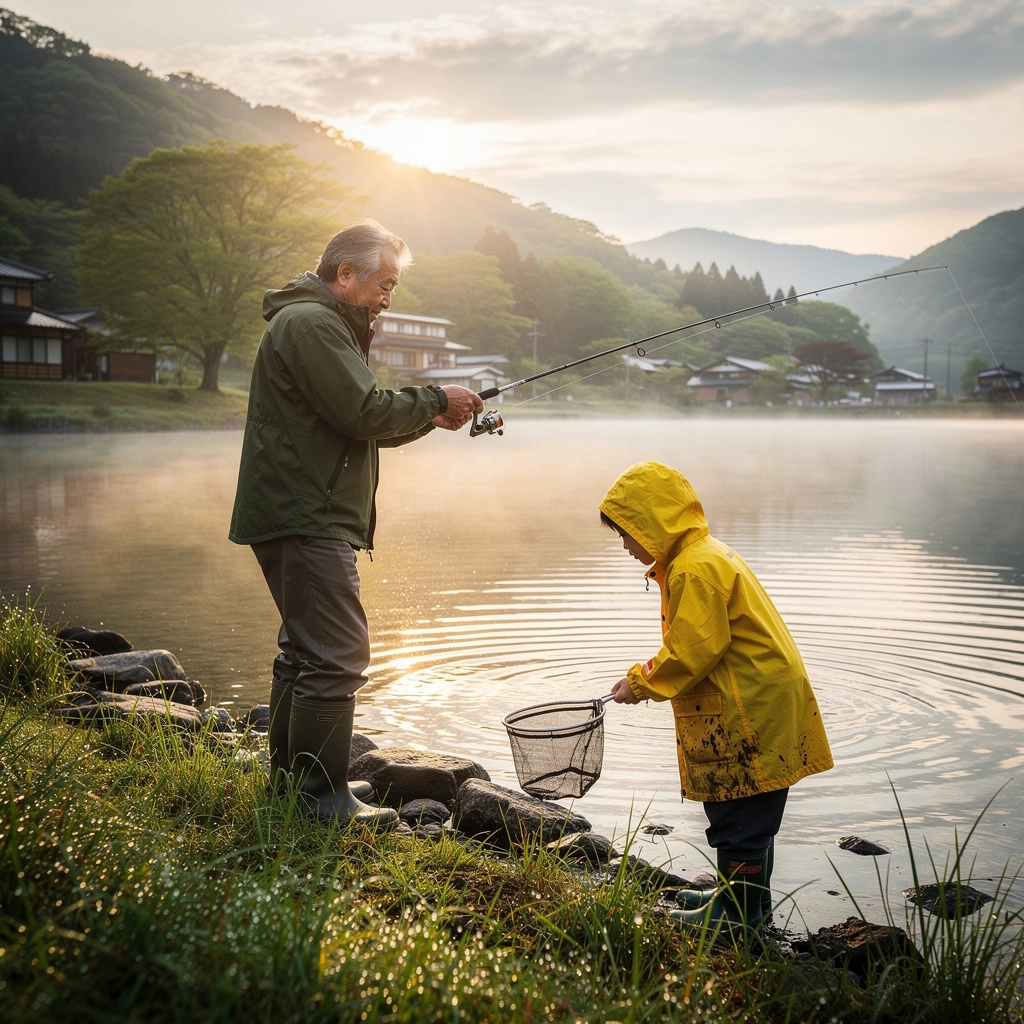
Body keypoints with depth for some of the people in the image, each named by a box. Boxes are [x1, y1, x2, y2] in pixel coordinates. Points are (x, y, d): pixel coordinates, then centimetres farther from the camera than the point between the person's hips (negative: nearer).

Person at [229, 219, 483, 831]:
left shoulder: (330, 326, 24)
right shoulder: (309, 323, -12)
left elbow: (363, 425, 23)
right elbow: (365, 412, -20)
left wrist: (430, 418, 8)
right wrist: (436, 400, -7)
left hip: (307, 520, 12)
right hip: (305, 520, -12)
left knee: (307, 652, 17)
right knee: (337, 657, -11)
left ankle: (289, 781, 27)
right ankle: (324, 799, -5)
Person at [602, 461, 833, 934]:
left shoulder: (694, 569, -20)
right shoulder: (707, 554, 14)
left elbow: (691, 652, -22)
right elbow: (687, 644, 19)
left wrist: (641, 684, -9)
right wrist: (643, 676, 11)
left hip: (750, 710, -11)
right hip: (760, 700, 11)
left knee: (739, 815, 1)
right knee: (749, 811, 21)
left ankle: (739, 912, 12)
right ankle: (745, 896, 33)